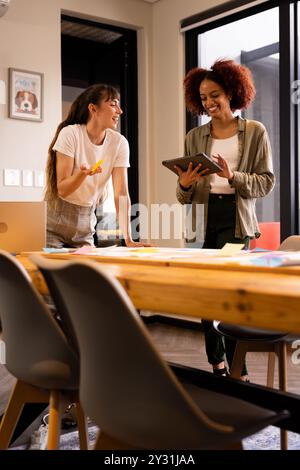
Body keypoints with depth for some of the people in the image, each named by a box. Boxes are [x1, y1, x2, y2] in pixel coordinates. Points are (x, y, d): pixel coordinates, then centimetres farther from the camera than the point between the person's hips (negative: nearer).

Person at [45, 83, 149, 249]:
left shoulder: (119, 142, -6)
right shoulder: (70, 134, -15)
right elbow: (62, 189, -15)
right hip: (53, 224, -3)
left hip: (85, 226, 3)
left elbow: (121, 193, -10)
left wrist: (128, 239, -19)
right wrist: (83, 173, -36)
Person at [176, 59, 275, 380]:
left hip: (236, 218, -3)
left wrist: (233, 176, -16)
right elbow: (185, 197, 12)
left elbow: (266, 182, 0)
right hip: (203, 220, 3)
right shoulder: (194, 137, 13)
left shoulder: (255, 132, 6)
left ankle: (235, 367, 6)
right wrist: (184, 185, -11)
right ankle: (219, 363, 20)